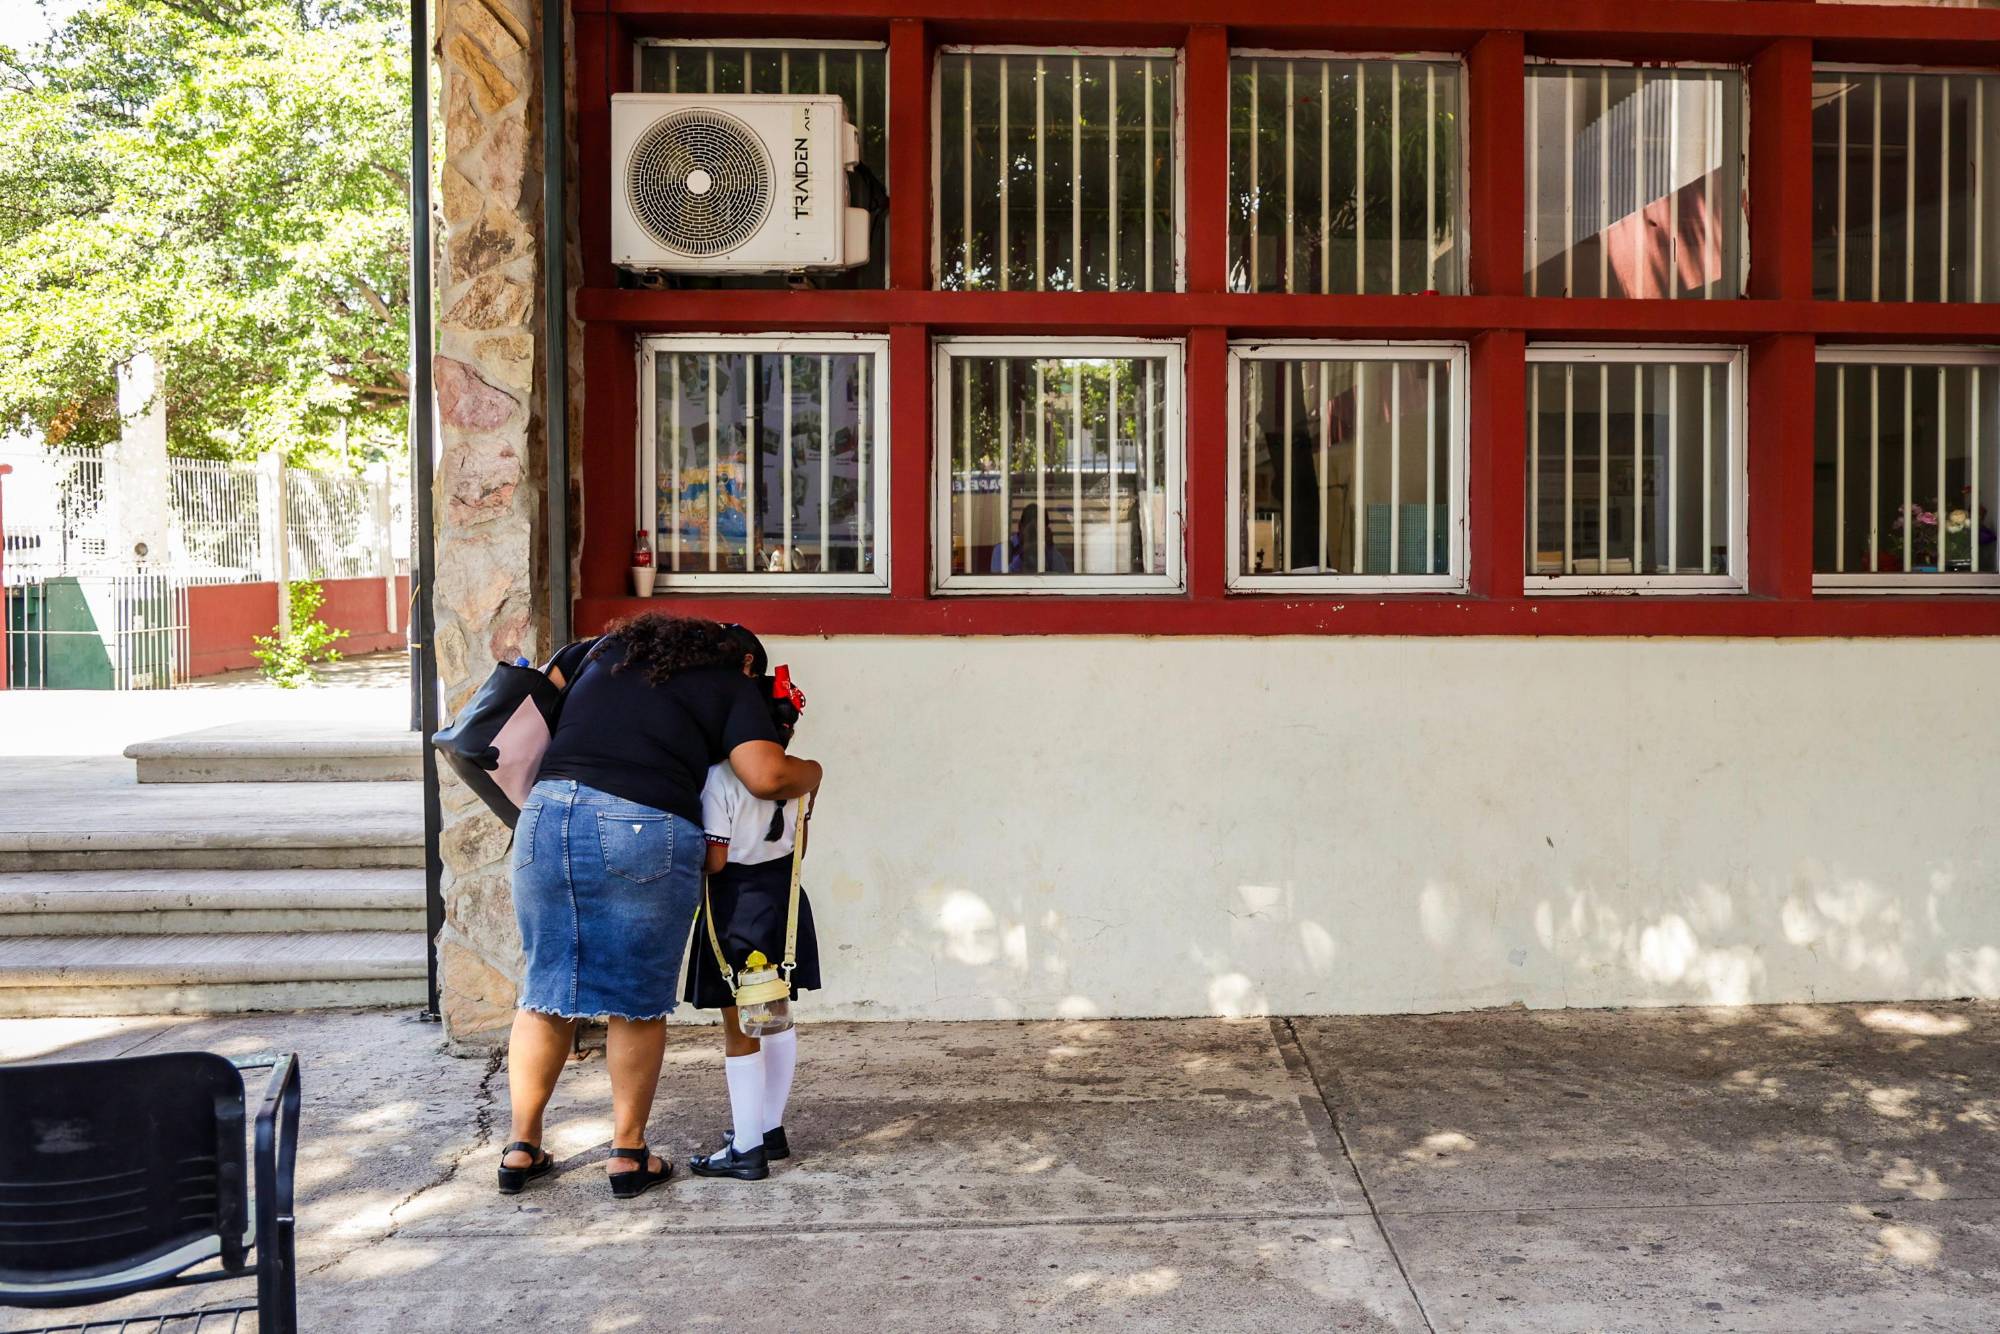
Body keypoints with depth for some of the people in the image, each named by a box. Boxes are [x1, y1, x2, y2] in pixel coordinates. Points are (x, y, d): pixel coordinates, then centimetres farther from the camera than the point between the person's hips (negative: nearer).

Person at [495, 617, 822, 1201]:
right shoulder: (734, 686, 10)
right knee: (638, 1002, 9)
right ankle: (628, 1155, 18)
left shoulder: (608, 648, 24)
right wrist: (811, 773, 16)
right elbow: (766, 775, -4)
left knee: (544, 989, 15)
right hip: (644, 830, -4)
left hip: (545, 811, 4)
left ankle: (523, 1147, 21)